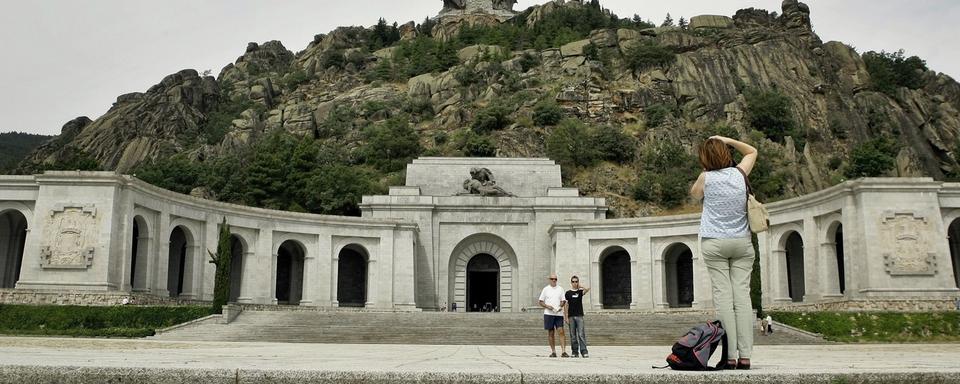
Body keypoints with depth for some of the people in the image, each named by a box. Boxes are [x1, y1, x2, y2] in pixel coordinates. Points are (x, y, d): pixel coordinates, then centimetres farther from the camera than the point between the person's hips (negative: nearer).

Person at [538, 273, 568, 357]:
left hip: (559, 313, 1)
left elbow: (563, 301, 11)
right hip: (548, 313, 0)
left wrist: (561, 306, -10)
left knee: (561, 331, -10)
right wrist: (547, 306, -11)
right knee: (550, 333, 3)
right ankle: (553, 352, 11)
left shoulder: (560, 289, 11)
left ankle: (563, 351, -12)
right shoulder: (546, 289, 6)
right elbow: (541, 302, 6)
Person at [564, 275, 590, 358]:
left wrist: (580, 286, -4)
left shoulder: (580, 291, 5)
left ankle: (584, 351, -10)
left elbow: (587, 289, -18)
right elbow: (566, 305, 6)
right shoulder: (568, 293, 7)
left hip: (579, 316, -1)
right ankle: (574, 352, 11)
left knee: (581, 334, -9)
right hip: (571, 316, 1)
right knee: (573, 335, 4)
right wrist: (566, 317, 0)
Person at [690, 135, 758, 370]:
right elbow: (752, 152, 24)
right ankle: (745, 355, -6)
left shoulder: (706, 178, -4)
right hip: (742, 242, 3)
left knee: (723, 297, -5)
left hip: (714, 243, -2)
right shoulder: (740, 172, 4)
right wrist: (727, 140, 17)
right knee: (742, 296, -2)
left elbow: (695, 194, 17)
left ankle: (731, 356, -9)